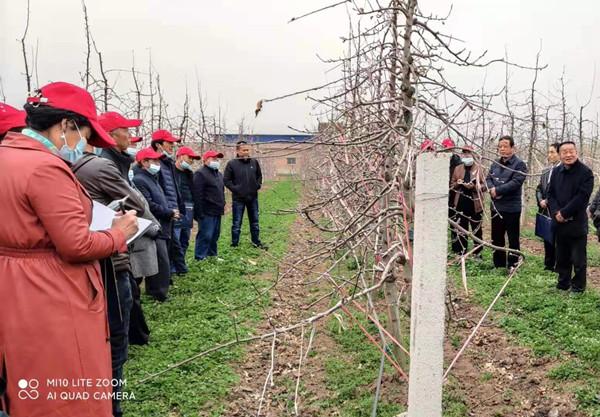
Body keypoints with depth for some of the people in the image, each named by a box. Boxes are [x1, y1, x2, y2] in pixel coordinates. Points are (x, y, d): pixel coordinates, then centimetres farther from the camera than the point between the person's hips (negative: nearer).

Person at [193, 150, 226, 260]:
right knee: (205, 235, -7)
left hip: (217, 212, 9)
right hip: (207, 213, -9)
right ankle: (200, 258, 1)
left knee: (215, 235, 14)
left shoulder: (219, 174, 18)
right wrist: (199, 212, -20)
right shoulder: (200, 174, -11)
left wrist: (223, 205, 19)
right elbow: (197, 195, -17)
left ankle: (212, 255, 24)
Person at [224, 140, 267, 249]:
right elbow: (226, 180, -6)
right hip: (238, 199, -4)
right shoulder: (232, 164, -9)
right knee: (237, 223, 5)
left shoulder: (254, 162, 2)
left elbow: (259, 176, 16)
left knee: (254, 222, 16)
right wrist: (235, 189, -13)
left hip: (253, 197, 4)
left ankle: (256, 242, 29)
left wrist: (258, 186, 3)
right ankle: (234, 244, 15)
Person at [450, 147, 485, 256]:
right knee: (461, 229, 5)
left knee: (477, 229, 5)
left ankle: (478, 253, 13)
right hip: (461, 203, 2)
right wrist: (457, 183, -8)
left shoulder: (478, 168, 2)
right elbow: (451, 185, 14)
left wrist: (474, 186, -18)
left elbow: (483, 185, 0)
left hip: (475, 203, -2)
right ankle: (461, 253, 13)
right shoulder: (457, 168, 10)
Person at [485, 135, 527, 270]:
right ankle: (498, 264, 27)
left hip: (511, 208, -7)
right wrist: (492, 189, -14)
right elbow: (488, 179, 7)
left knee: (513, 239, 2)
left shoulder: (519, 164, -9)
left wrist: (497, 190, -18)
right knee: (496, 238, 15)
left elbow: (516, 182, -20)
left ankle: (512, 266, 10)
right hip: (496, 206, 7)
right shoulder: (495, 163, 12)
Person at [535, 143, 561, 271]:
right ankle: (548, 265, 25)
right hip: (545, 211, 7)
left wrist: (548, 201, -14)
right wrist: (540, 201, 0)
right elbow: (539, 188, 17)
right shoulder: (546, 171, 15)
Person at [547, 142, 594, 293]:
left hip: (577, 223, -5)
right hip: (559, 222, 5)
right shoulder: (556, 171, 8)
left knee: (578, 258, 1)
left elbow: (582, 197, -16)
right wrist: (556, 212, -9)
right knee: (562, 257, 15)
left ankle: (578, 288, 12)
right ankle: (562, 284, 27)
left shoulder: (586, 172, -9)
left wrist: (564, 213, -16)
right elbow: (551, 194, 7)